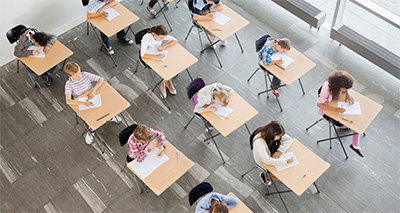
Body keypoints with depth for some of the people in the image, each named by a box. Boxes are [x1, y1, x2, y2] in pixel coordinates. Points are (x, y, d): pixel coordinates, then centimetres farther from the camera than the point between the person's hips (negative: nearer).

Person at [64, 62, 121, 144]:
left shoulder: (85, 75, -13)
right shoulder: (69, 84, -20)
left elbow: (101, 79, -9)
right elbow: (68, 101, -31)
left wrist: (94, 90, -25)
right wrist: (83, 103, -44)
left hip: (92, 99, 3)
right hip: (81, 105, -2)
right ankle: (91, 131, 10)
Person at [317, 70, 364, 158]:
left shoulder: (342, 85, -21)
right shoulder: (327, 88, -39)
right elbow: (319, 104, -34)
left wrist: (347, 95, -18)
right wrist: (336, 109, -41)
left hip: (339, 105, 6)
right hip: (328, 109, -6)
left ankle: (355, 146, 7)